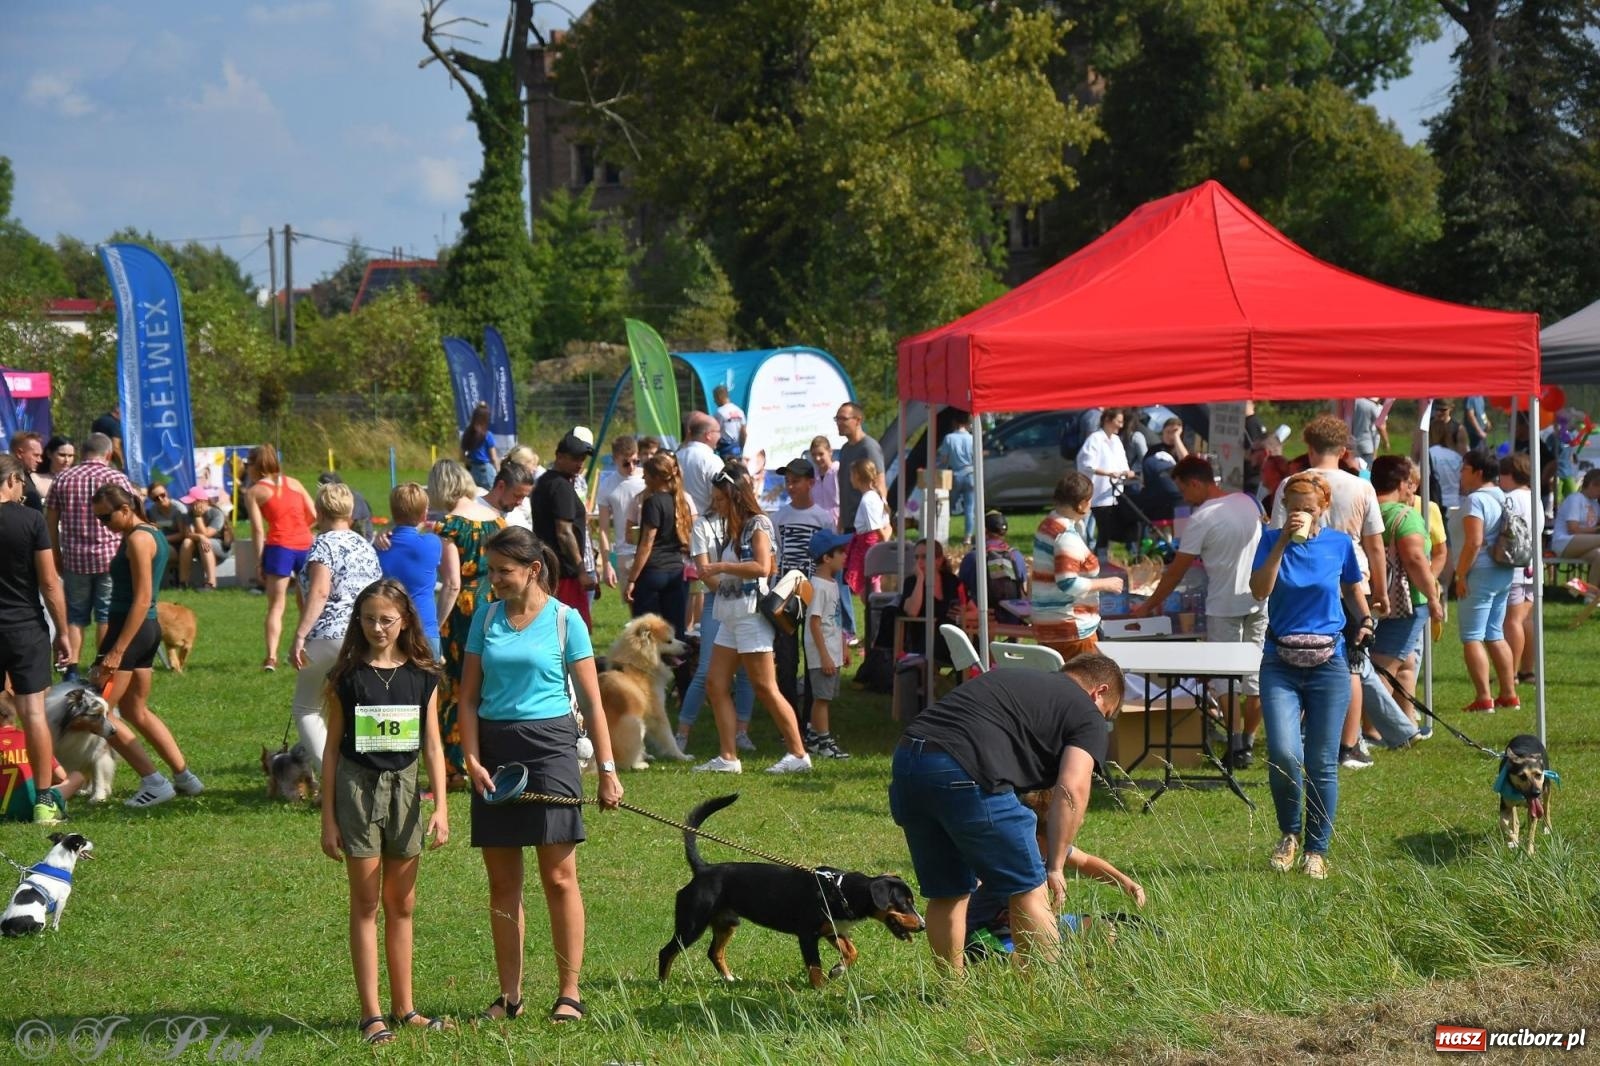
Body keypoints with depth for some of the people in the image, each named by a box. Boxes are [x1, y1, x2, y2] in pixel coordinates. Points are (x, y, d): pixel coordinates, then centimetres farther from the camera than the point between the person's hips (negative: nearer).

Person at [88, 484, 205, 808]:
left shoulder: (137, 540, -15)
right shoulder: (152, 534, 14)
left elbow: (142, 600, -20)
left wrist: (116, 651, -22)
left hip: (132, 629, -10)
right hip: (148, 629, 10)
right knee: (136, 711, 19)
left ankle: (155, 782, -6)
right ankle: (184, 777, 21)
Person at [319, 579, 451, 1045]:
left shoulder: (422, 676, 3)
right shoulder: (347, 677, -3)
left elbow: (432, 744, 4)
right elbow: (332, 747, 0)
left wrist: (441, 807, -4)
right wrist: (328, 818, -2)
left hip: (404, 786, 2)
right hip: (358, 787, -2)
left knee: (401, 905, 9)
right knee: (366, 904, 0)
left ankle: (404, 1007, 17)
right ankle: (371, 1014, 1)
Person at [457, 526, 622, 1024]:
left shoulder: (564, 620, -1)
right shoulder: (487, 619, 8)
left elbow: (591, 702, 0)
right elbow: (469, 697, 8)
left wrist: (607, 769, -4)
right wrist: (472, 758, -5)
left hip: (550, 745, -4)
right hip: (495, 750, 4)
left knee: (559, 876, -4)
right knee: (502, 881, 7)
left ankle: (569, 993, 0)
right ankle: (509, 996, 13)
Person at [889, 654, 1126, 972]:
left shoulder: (1009, 680, 34)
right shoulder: (1086, 713, 13)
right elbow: (1071, 791, -1)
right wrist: (1055, 866, 4)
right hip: (965, 775, -7)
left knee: (946, 895, 21)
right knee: (1028, 891, 7)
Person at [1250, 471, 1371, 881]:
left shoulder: (1340, 544, 4)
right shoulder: (1271, 541, 2)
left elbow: (1353, 588, 20)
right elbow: (1259, 590, -12)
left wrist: (1365, 621, 2)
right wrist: (1282, 543, -18)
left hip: (1328, 663, 1)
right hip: (1280, 665, -1)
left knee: (1322, 763, 1)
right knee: (1283, 754, -17)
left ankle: (1317, 850, 15)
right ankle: (1289, 832, 9)